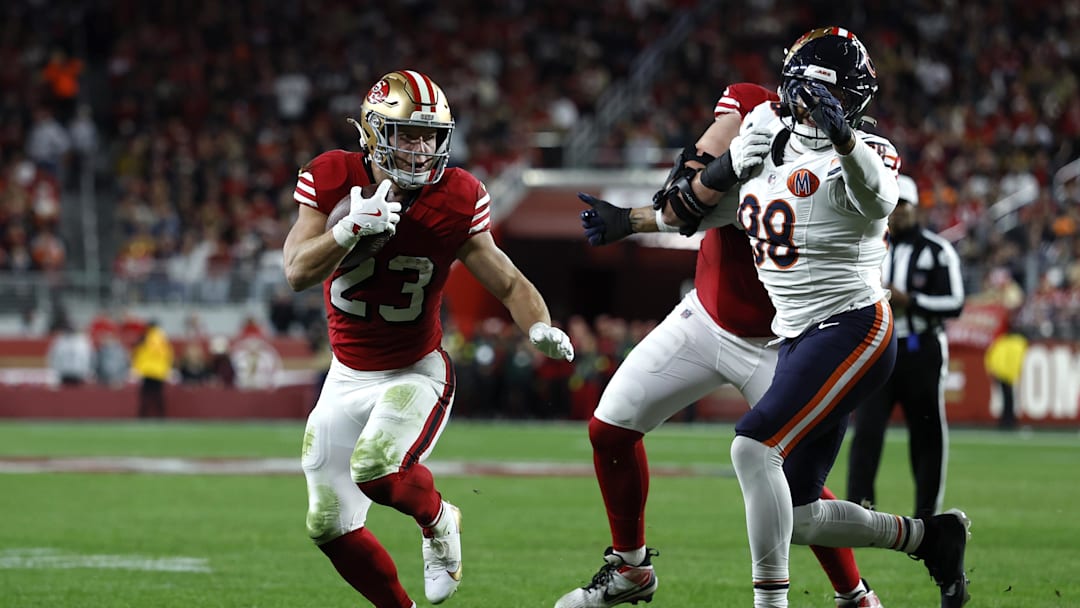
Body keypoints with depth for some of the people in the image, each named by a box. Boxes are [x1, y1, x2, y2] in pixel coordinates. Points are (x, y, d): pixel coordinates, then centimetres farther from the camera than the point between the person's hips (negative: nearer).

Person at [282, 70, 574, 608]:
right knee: (330, 527, 3)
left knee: (375, 469, -31)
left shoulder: (454, 204, -14)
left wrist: (541, 328, -25)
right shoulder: (334, 183, -12)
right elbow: (298, 274, -19)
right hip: (347, 379, 3)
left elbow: (509, 283, -5)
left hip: (416, 372, -3)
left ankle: (438, 519, 2)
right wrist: (351, 227, -35)